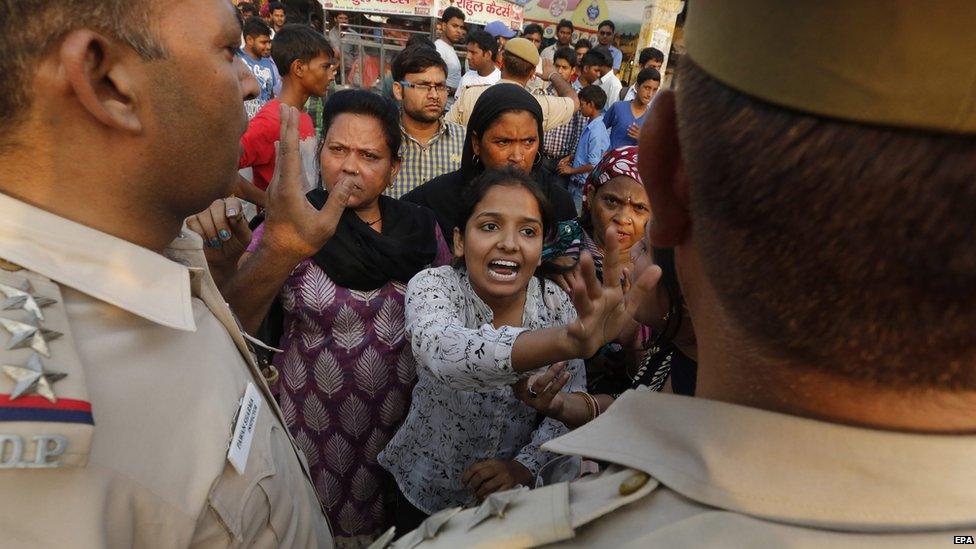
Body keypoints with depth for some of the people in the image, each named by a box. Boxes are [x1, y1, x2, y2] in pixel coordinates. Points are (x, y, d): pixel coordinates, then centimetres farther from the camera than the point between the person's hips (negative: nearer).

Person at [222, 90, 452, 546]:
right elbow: (229, 326, -27)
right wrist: (279, 253, -46)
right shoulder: (288, 231, -11)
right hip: (317, 438, -2)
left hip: (408, 436, 2)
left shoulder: (423, 229, -4)